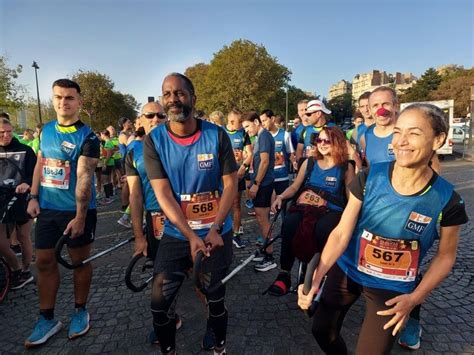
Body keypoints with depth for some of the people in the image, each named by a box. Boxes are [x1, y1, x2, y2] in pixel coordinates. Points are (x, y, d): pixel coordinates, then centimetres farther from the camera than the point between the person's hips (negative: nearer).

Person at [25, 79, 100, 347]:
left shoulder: (87, 137, -12)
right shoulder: (47, 130, 8)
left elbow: (84, 176, -19)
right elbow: (40, 164, 15)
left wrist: (80, 216, -23)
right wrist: (33, 197, 6)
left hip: (77, 210, -5)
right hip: (47, 208, 6)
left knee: (80, 261, 8)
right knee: (45, 262, 9)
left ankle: (81, 311, 26)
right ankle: (47, 319, 23)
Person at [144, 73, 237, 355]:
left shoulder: (217, 135, -8)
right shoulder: (154, 141, -7)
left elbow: (231, 184, -7)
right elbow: (162, 193, -12)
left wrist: (215, 229, -18)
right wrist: (191, 236, -21)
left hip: (217, 233, 0)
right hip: (176, 235, 1)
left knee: (216, 299, 14)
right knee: (160, 302, 4)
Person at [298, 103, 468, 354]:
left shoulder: (447, 200, -17)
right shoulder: (369, 178, -17)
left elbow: (445, 256, -2)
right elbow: (342, 233, -17)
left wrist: (415, 298, -12)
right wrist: (316, 276, -28)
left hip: (392, 288, -1)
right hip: (346, 272, 2)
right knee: (322, 330, 18)